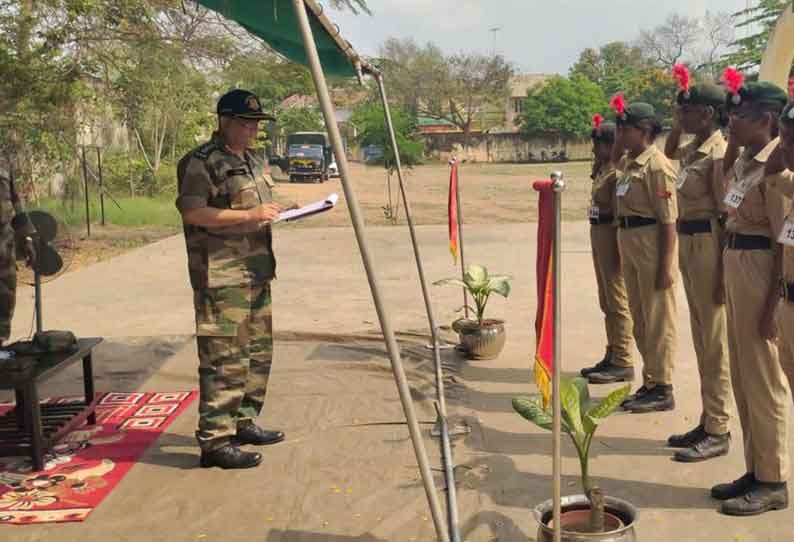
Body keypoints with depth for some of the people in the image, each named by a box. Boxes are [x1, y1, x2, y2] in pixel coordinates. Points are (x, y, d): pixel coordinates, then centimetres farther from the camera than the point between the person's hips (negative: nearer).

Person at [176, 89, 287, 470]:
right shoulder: (202, 163, -10)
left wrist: (276, 211, 13)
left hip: (257, 273, 10)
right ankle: (215, 441, -4)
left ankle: (244, 423, 29)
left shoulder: (254, 162, 20)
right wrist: (249, 215, -22)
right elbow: (192, 212, -20)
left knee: (258, 353, 16)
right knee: (224, 360, -10)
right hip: (222, 277, -10)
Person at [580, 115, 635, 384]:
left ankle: (623, 364, 3)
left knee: (618, 302, -4)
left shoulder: (619, 172, -16)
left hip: (612, 237, -11)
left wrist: (618, 250, -23)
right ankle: (612, 357, 27)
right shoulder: (603, 170, 15)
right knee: (607, 302, 16)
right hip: (599, 235, 11)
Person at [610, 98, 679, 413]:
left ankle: (662, 389, 9)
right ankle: (650, 383, 27)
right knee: (639, 318, 15)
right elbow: (614, 158, 36)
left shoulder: (656, 165, -15)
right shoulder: (629, 162, 10)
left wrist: (665, 266, -20)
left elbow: (668, 220, -18)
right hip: (628, 241, 9)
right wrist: (620, 139, 16)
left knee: (657, 319, 0)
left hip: (650, 243, -9)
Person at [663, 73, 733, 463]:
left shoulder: (719, 153, -15)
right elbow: (670, 153, 36)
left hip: (709, 245, -9)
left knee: (715, 343, -2)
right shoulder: (693, 150, 10)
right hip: (688, 245, 9)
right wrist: (676, 127, 17)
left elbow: (728, 216, -18)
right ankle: (708, 422, 24)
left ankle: (718, 432, 8)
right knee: (701, 339, 14)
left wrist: (724, 273, -20)